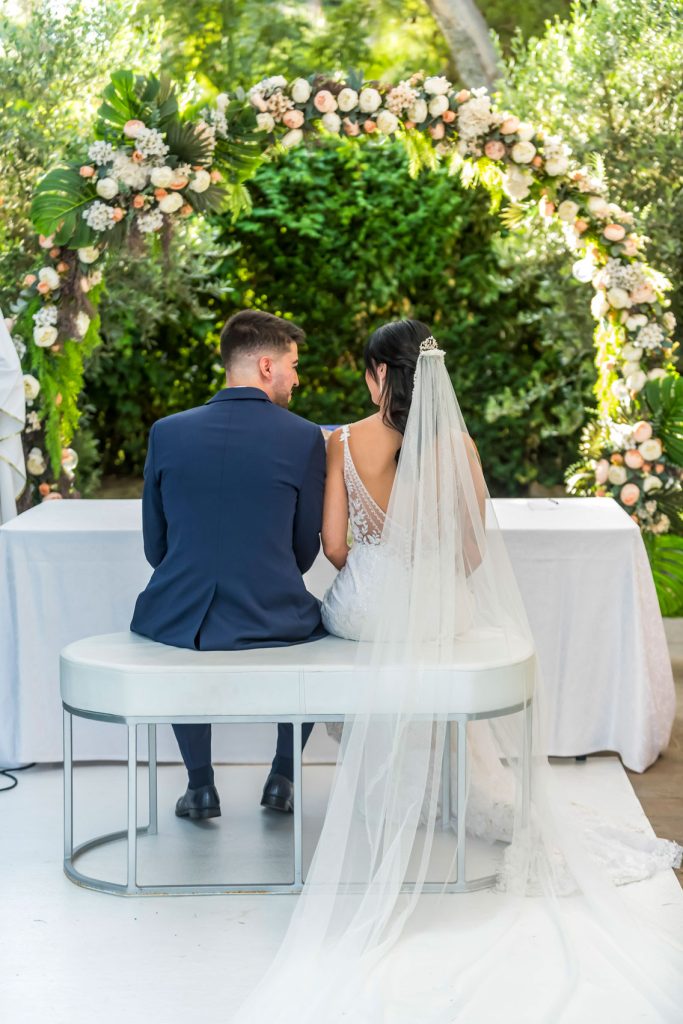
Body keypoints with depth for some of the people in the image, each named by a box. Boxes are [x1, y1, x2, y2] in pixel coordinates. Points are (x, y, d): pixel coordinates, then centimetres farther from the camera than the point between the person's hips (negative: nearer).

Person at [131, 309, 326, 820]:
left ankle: (200, 783, 33)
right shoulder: (304, 438, -7)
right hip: (269, 620, -1)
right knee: (320, 623, 34)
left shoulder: (167, 432, -1)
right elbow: (305, 550, 2)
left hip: (180, 621, 2)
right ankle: (283, 778, 32)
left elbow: (155, 547, 6)